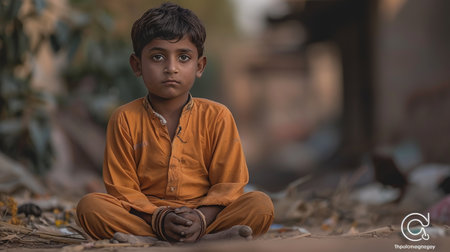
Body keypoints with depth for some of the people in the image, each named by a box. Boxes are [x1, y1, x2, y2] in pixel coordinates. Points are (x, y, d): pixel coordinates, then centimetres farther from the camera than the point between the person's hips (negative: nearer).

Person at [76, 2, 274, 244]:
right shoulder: (125, 119, 2)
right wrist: (157, 218, -19)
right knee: (88, 205, -27)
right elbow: (122, 188, -2)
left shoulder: (217, 117, 2)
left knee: (261, 204, -25)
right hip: (145, 216, 0)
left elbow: (229, 184, 0)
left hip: (204, 213, 0)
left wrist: (201, 218, -19)